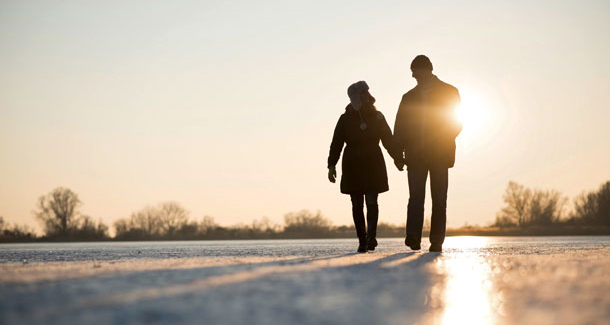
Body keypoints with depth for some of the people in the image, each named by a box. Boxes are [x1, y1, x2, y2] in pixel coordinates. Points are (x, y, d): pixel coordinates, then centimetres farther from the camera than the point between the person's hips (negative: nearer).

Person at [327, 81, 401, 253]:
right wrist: (331, 165, -4)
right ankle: (362, 240, 5)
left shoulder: (377, 117, 9)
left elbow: (388, 140, 11)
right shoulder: (345, 119, 6)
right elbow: (336, 143, 4)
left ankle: (371, 236, -15)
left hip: (373, 164, 0)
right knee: (357, 204, 1)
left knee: (371, 201, -12)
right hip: (352, 166, 0)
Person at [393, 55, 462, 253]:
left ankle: (436, 241, 3)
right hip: (415, 155, 1)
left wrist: (442, 141, -12)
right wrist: (399, 152, -3)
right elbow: (400, 128, 11)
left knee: (439, 200, 0)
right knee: (416, 197, -12)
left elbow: (456, 124, 3)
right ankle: (413, 236, -22)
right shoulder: (409, 97, 16)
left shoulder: (449, 92, 8)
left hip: (439, 155, -1)